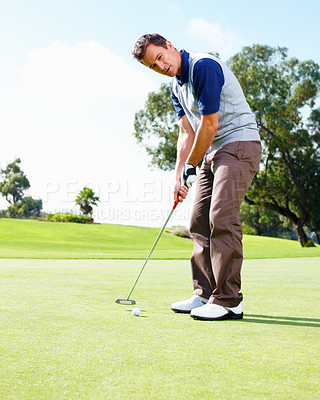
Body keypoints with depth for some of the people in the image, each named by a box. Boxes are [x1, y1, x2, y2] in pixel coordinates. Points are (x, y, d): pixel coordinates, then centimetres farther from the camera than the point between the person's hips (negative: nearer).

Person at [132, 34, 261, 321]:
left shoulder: (204, 66, -17)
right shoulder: (177, 87, 13)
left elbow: (209, 126, -18)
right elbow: (187, 133, 12)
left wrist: (191, 167, -8)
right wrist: (179, 176, 2)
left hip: (240, 143, -10)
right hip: (213, 151, 10)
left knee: (222, 217, -18)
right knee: (199, 220, 5)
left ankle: (229, 301, -15)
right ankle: (206, 294, 11)